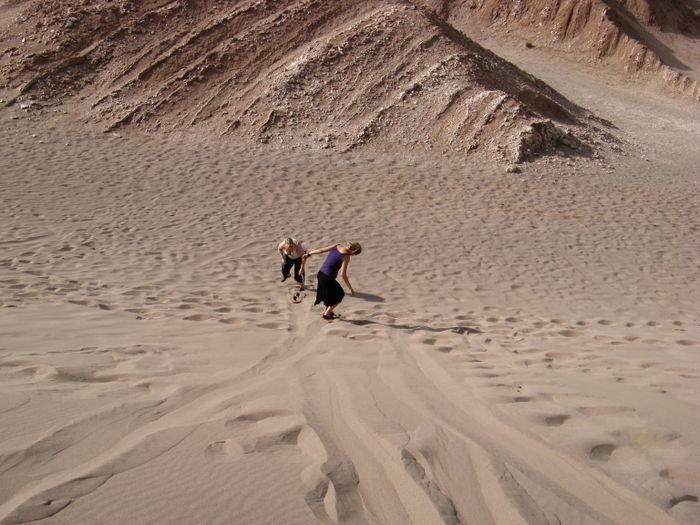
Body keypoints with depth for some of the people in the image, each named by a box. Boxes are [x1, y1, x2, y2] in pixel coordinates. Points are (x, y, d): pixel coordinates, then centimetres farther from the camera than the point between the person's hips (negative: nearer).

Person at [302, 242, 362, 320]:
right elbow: (343, 274, -19)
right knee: (340, 295, 17)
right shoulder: (346, 257, -17)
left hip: (321, 274, 7)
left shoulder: (336, 246, 0)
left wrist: (308, 254, 20)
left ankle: (327, 311, 44)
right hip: (328, 278, -7)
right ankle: (326, 314, 22)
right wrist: (351, 288, -12)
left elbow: (320, 250, 5)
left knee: (332, 293, 31)